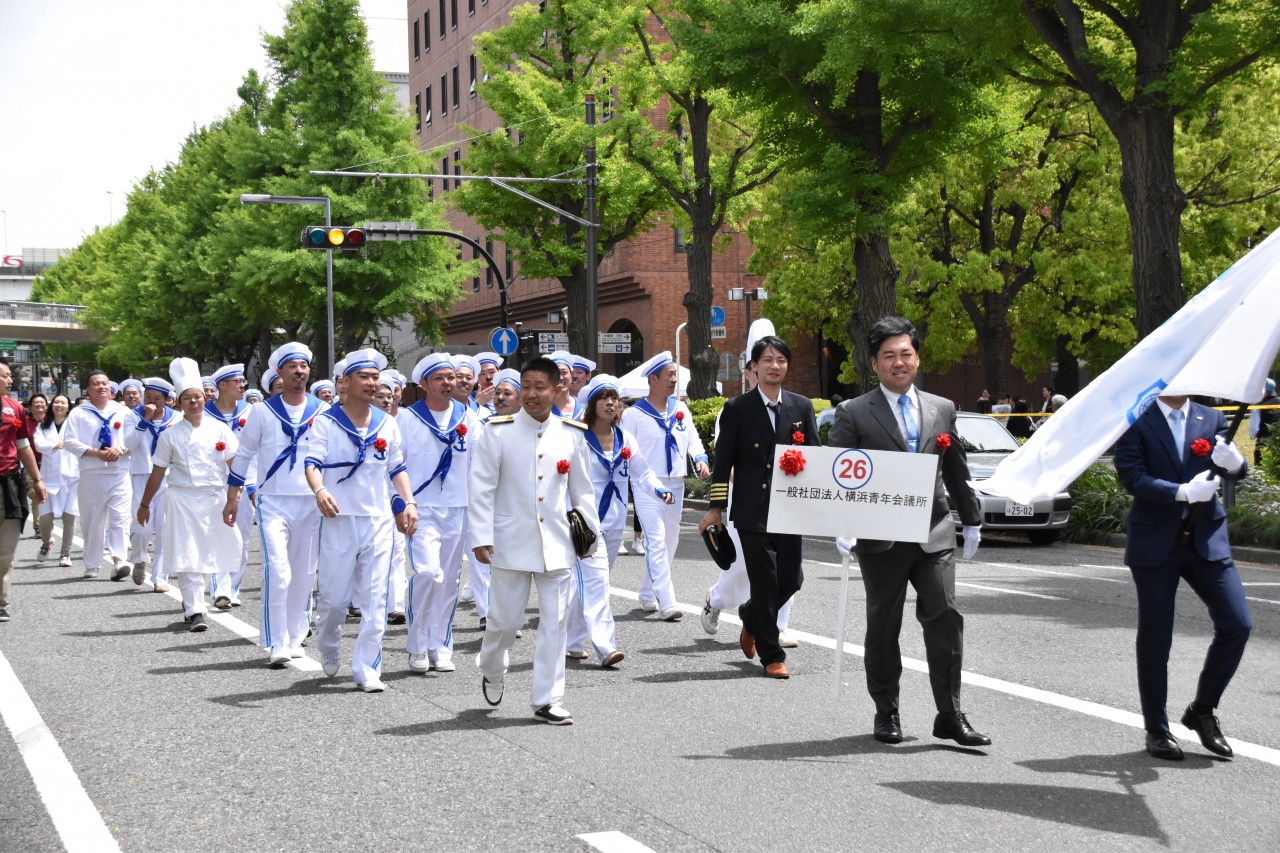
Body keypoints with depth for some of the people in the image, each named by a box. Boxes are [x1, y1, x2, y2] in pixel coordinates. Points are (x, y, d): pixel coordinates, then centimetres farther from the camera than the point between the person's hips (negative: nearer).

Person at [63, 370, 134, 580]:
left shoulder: (123, 412, 11)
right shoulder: (79, 413, 6)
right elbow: (69, 440, -3)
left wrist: (121, 449, -12)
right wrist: (96, 453, -14)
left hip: (120, 472, 0)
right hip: (91, 474, 0)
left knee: (120, 518, -12)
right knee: (92, 520, 5)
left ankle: (119, 561, -20)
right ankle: (91, 565, 14)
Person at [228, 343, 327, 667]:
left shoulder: (323, 411, 4)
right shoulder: (263, 412, 2)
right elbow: (243, 455, 7)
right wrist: (232, 499, 4)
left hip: (311, 503, 2)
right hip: (273, 501, -2)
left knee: (304, 573, 7)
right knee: (277, 571, -14)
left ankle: (295, 638, 19)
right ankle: (276, 644, -11)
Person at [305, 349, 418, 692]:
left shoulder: (387, 423, 9)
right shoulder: (327, 421, -2)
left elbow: (397, 468, 16)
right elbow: (313, 462, -11)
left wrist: (408, 502, 2)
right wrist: (319, 490, -31)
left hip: (379, 521, 3)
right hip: (339, 520, -3)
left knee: (374, 599, -1)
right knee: (334, 596, 1)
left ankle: (367, 668, 5)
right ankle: (328, 649, 30)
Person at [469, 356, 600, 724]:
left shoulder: (572, 434, 4)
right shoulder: (498, 432, -4)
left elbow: (582, 490, 14)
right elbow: (482, 489, -4)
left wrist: (592, 533, 11)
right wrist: (481, 538, -9)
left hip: (557, 544, 2)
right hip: (511, 543, -2)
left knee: (555, 622, 2)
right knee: (506, 619, 4)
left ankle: (547, 700, 10)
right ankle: (491, 668, 35)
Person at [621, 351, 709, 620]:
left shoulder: (681, 409, 9)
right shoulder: (634, 414, -6)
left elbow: (692, 438, 12)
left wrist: (700, 459, -6)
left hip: (676, 485, 6)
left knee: (670, 542, 12)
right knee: (656, 542, -13)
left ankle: (647, 593, 29)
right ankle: (666, 603, -16)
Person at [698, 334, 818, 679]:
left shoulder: (802, 407, 10)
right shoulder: (737, 408, 1)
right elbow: (723, 461, 1)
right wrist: (716, 507, -2)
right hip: (753, 510, -3)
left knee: (791, 579, 5)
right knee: (766, 582, -3)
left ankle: (751, 617, 36)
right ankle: (772, 656, 8)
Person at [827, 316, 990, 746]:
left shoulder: (942, 409, 11)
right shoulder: (854, 413, 0)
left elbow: (956, 471, 19)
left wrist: (971, 521, 23)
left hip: (934, 533, 2)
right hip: (881, 539, -2)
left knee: (945, 616, -7)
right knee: (883, 627, 7)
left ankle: (950, 715, 1)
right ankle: (886, 714, 19)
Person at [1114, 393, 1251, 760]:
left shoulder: (1211, 419, 7)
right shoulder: (1136, 422, -4)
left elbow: (1236, 472, -1)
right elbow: (1132, 477, -13)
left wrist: (1233, 462, -24)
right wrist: (1183, 492, -24)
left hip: (1206, 540, 3)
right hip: (1155, 545, -3)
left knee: (1237, 625, -5)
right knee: (1154, 640, 4)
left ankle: (1202, 710, 14)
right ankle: (1157, 730, 16)